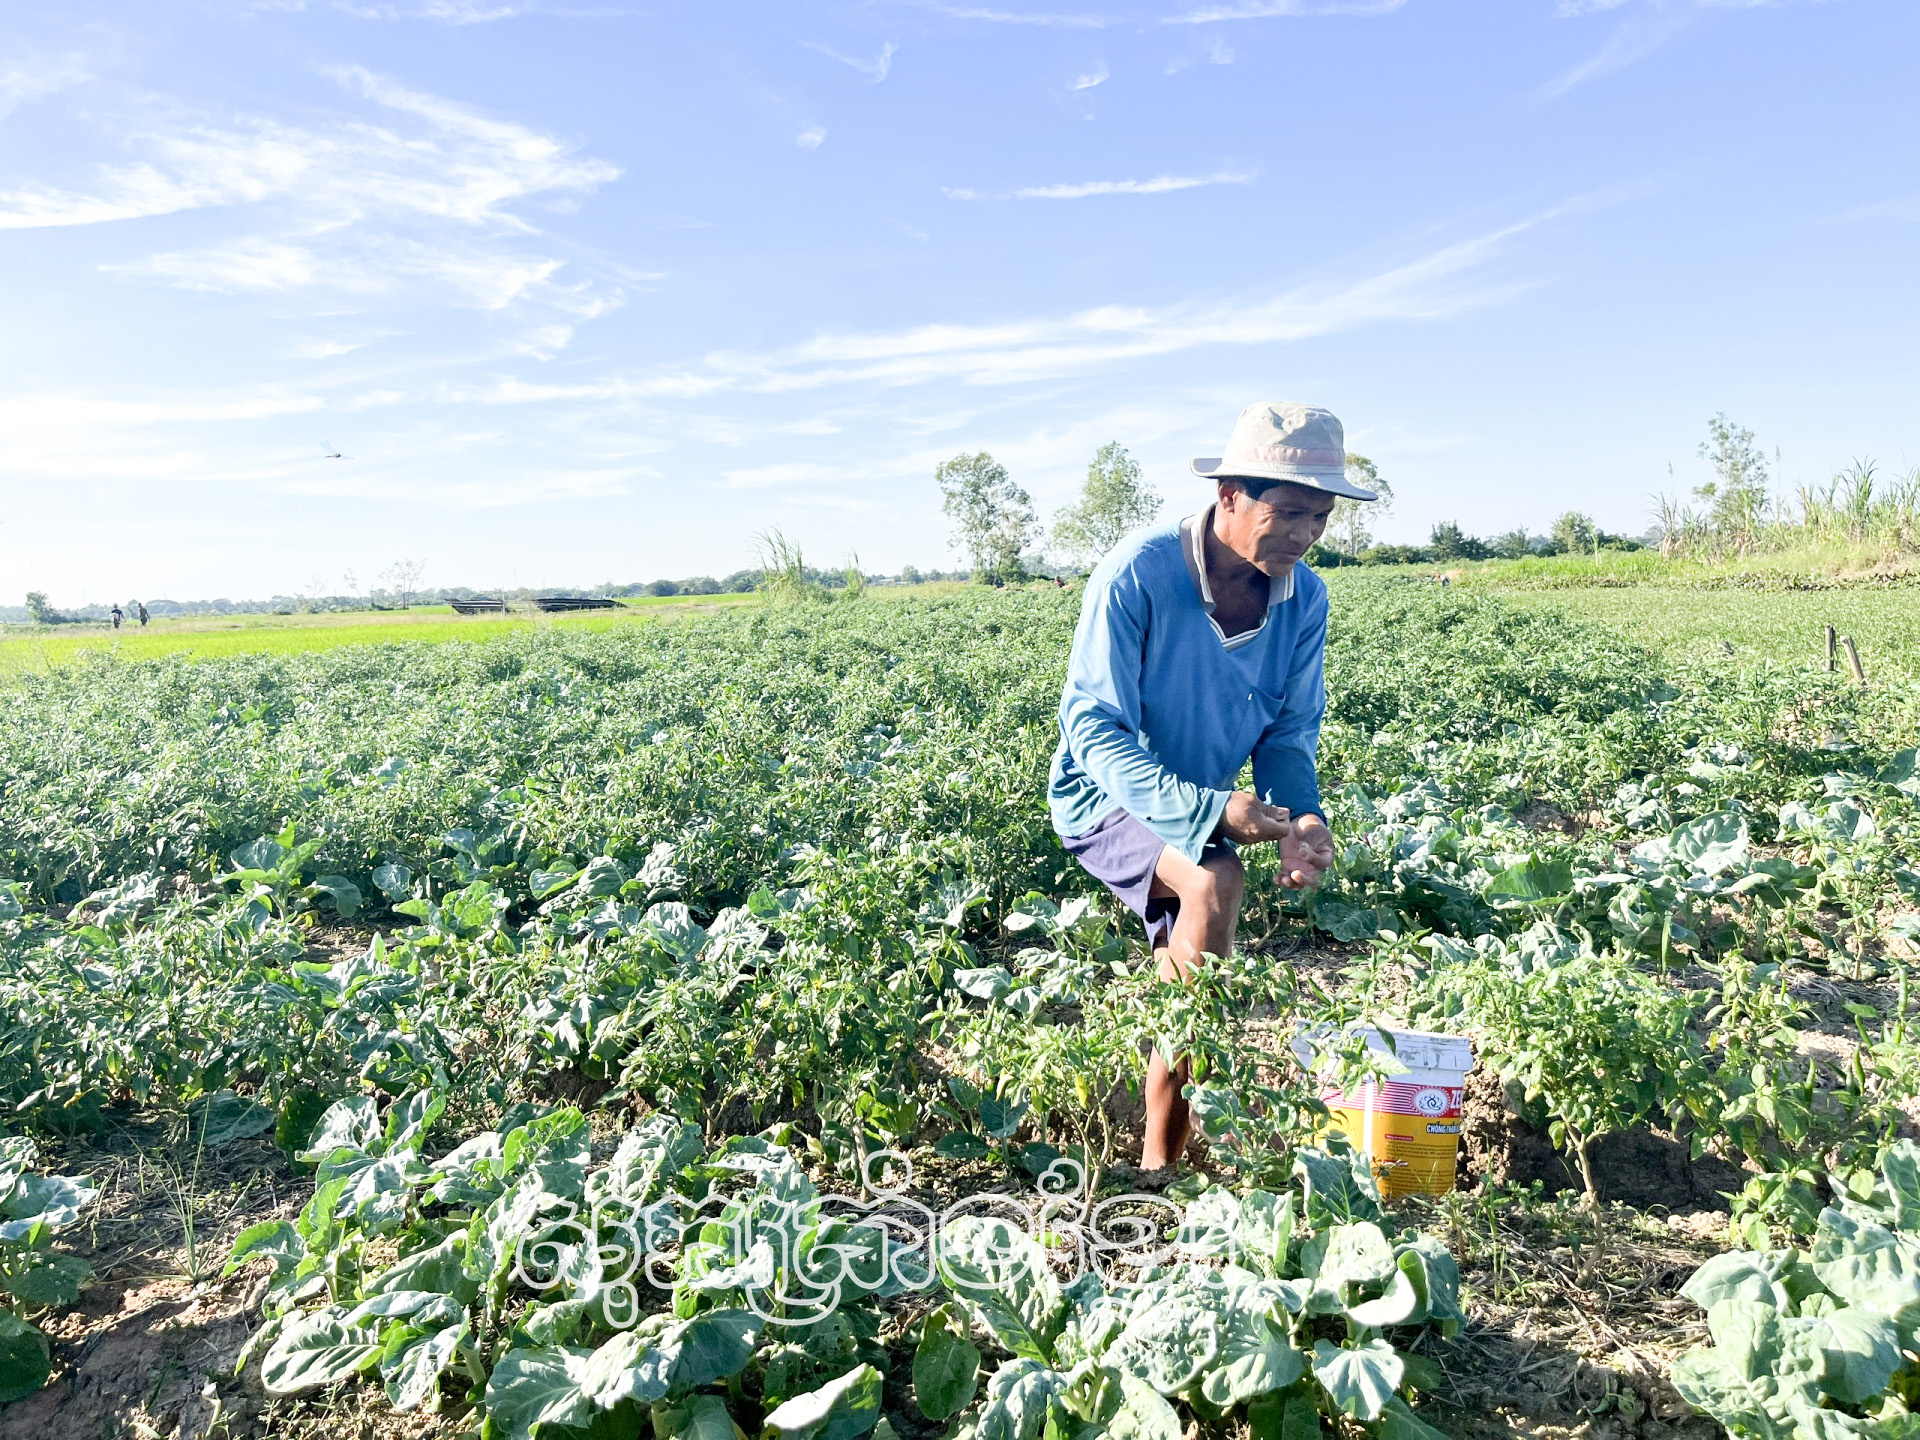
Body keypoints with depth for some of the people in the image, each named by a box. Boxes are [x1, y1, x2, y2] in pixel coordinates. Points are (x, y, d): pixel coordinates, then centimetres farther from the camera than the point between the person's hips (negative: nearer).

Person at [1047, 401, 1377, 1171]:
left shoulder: (1305, 600, -11)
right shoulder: (1137, 574, -27)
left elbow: (1290, 734, -3)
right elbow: (1095, 731, -27)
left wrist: (1301, 818, -25)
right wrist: (1207, 810, -40)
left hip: (1206, 808, 6)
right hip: (1109, 796, -6)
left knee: (1185, 987, 5)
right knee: (1216, 880, -32)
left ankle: (1159, 1162, 26)